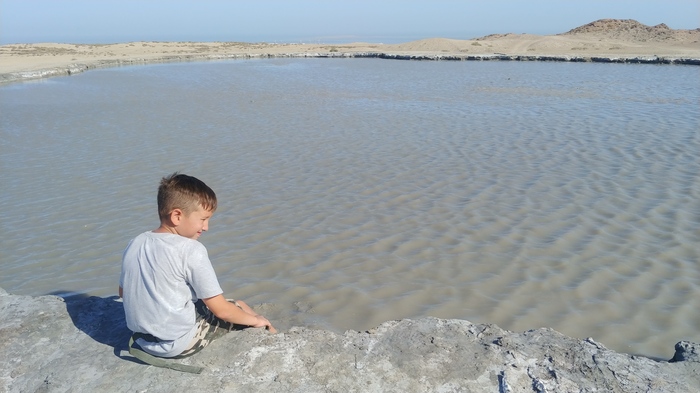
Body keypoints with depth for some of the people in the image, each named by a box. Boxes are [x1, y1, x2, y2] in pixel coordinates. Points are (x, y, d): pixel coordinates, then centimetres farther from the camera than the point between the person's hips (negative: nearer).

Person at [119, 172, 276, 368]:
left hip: (142, 339, 7)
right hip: (180, 343, -7)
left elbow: (123, 292, 12)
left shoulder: (134, 244, -3)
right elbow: (221, 310, -18)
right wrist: (256, 320, -1)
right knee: (239, 306, 13)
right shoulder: (191, 250, -22)